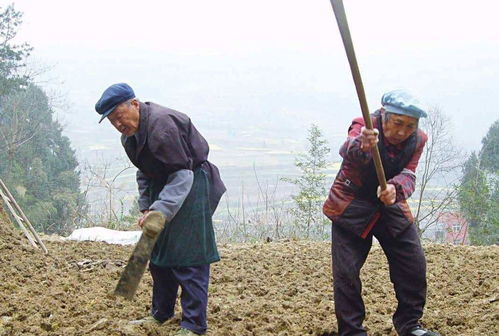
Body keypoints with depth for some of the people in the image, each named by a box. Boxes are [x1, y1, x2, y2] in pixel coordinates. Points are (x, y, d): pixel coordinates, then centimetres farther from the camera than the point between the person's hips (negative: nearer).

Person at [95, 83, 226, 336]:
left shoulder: (161, 124, -25)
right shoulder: (129, 135, 6)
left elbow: (182, 173, -25)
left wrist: (160, 210, -30)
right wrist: (146, 208, 7)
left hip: (189, 188, -10)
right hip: (163, 187, 10)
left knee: (188, 257, -11)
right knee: (158, 253, 14)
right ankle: (160, 315, 26)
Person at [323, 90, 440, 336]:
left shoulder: (417, 140, -7)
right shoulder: (365, 127, -22)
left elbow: (408, 175, -20)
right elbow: (348, 150, -46)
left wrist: (395, 188, -44)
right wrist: (361, 146, -71)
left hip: (391, 207, 5)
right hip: (352, 208, -4)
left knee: (415, 267, 4)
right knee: (346, 272, -10)